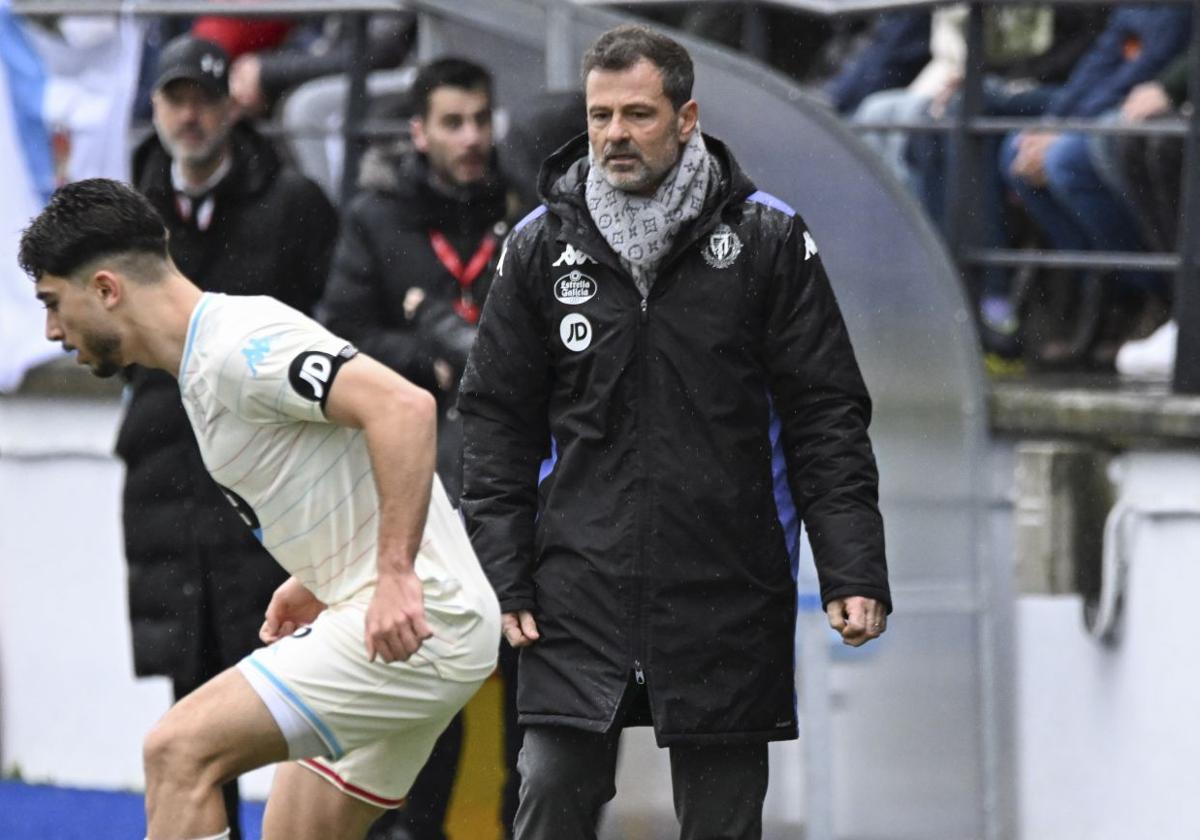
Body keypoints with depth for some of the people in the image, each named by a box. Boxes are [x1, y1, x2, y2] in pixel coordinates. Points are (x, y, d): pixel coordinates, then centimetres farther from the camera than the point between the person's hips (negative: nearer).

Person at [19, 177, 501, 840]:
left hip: (412, 621, -11)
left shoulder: (236, 346, -15)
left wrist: (396, 572, -30)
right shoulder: (207, 362, 17)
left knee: (181, 749, -17)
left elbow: (404, 408, -27)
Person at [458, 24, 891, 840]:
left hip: (726, 597, -1)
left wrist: (853, 571, -8)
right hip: (580, 590, 1)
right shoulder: (541, 246, 5)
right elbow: (497, 421, 8)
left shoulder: (768, 239, 0)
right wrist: (501, 576, 0)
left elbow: (827, 415, 0)